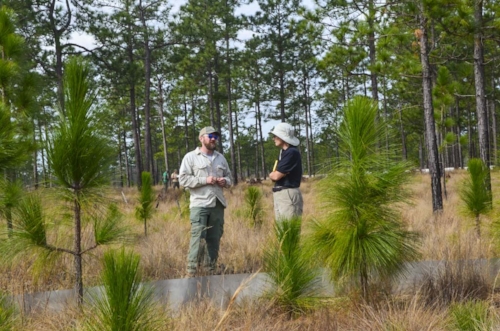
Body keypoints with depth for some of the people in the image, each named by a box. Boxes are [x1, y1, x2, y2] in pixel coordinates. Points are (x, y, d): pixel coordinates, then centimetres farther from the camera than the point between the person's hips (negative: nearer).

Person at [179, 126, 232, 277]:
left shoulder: (220, 158, 18)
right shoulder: (191, 157, 0)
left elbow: (229, 176, 24)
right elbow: (183, 178, -8)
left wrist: (225, 181, -1)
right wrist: (205, 180, -16)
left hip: (217, 204, 6)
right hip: (199, 204, -6)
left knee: (215, 238, 8)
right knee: (197, 237, -12)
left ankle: (211, 269, 17)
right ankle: (191, 271, -10)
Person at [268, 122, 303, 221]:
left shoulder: (292, 153, -14)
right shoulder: (283, 152, 17)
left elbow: (276, 176, -15)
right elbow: (275, 176, 16)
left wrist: (271, 174, 6)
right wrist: (274, 174, -6)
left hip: (288, 195, -10)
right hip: (280, 195, 10)